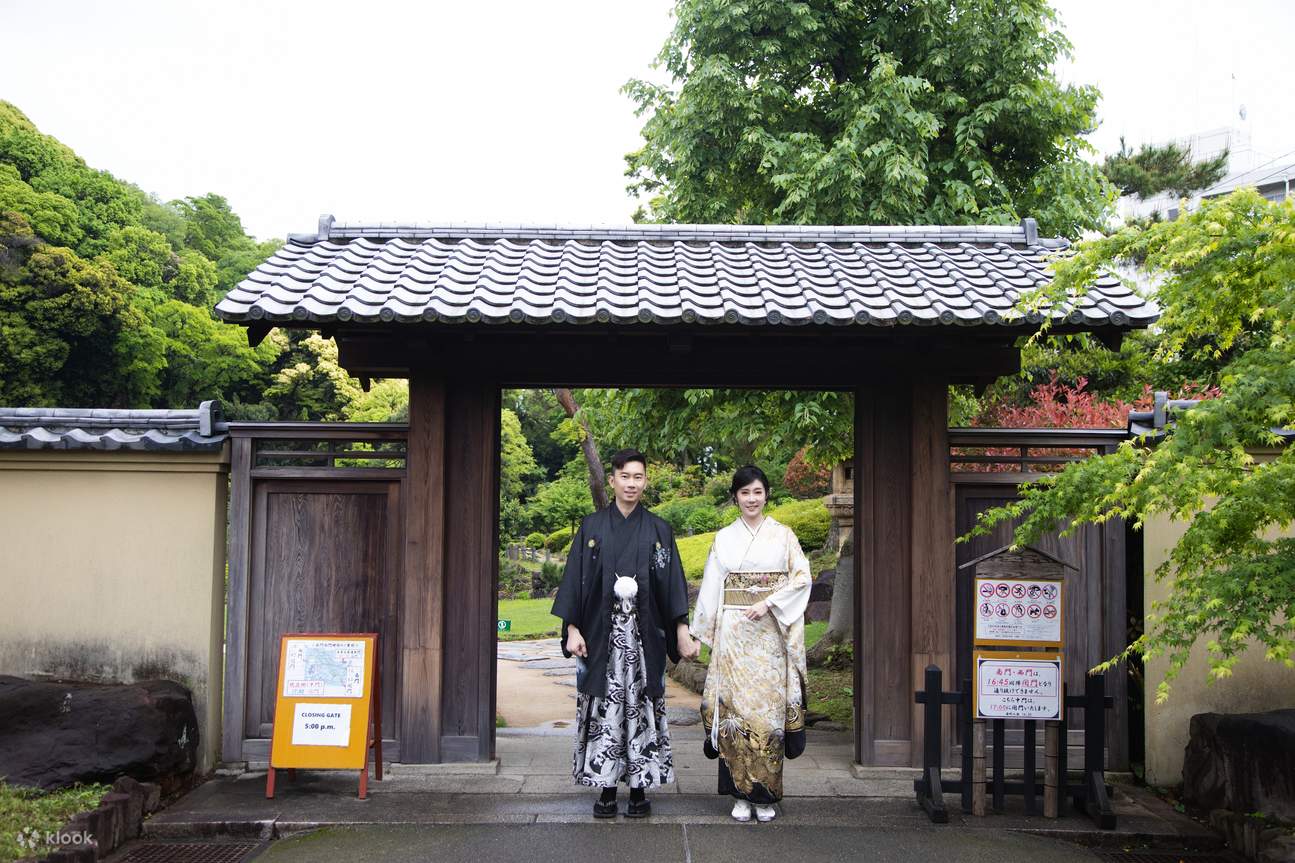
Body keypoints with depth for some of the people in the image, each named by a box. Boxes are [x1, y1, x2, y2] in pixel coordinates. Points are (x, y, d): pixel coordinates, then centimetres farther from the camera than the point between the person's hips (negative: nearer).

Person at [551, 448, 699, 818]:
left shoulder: (659, 531, 7)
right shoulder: (591, 527, 5)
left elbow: (672, 583, 5)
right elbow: (574, 579, 3)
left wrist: (682, 632, -3)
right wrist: (572, 629, -5)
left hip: (644, 635, 0)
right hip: (601, 633, 0)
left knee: (641, 706, 2)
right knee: (604, 708, 1)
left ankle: (640, 789, 11)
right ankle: (607, 789, 10)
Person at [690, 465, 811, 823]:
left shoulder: (782, 535, 6)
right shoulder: (723, 538, 9)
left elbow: (802, 578, -1)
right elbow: (711, 588, 10)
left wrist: (769, 603, -12)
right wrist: (706, 632, 6)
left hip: (770, 633, -1)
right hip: (732, 633, 1)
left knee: (769, 707, -2)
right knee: (735, 706, -2)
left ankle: (766, 794, 8)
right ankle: (740, 794, 6)